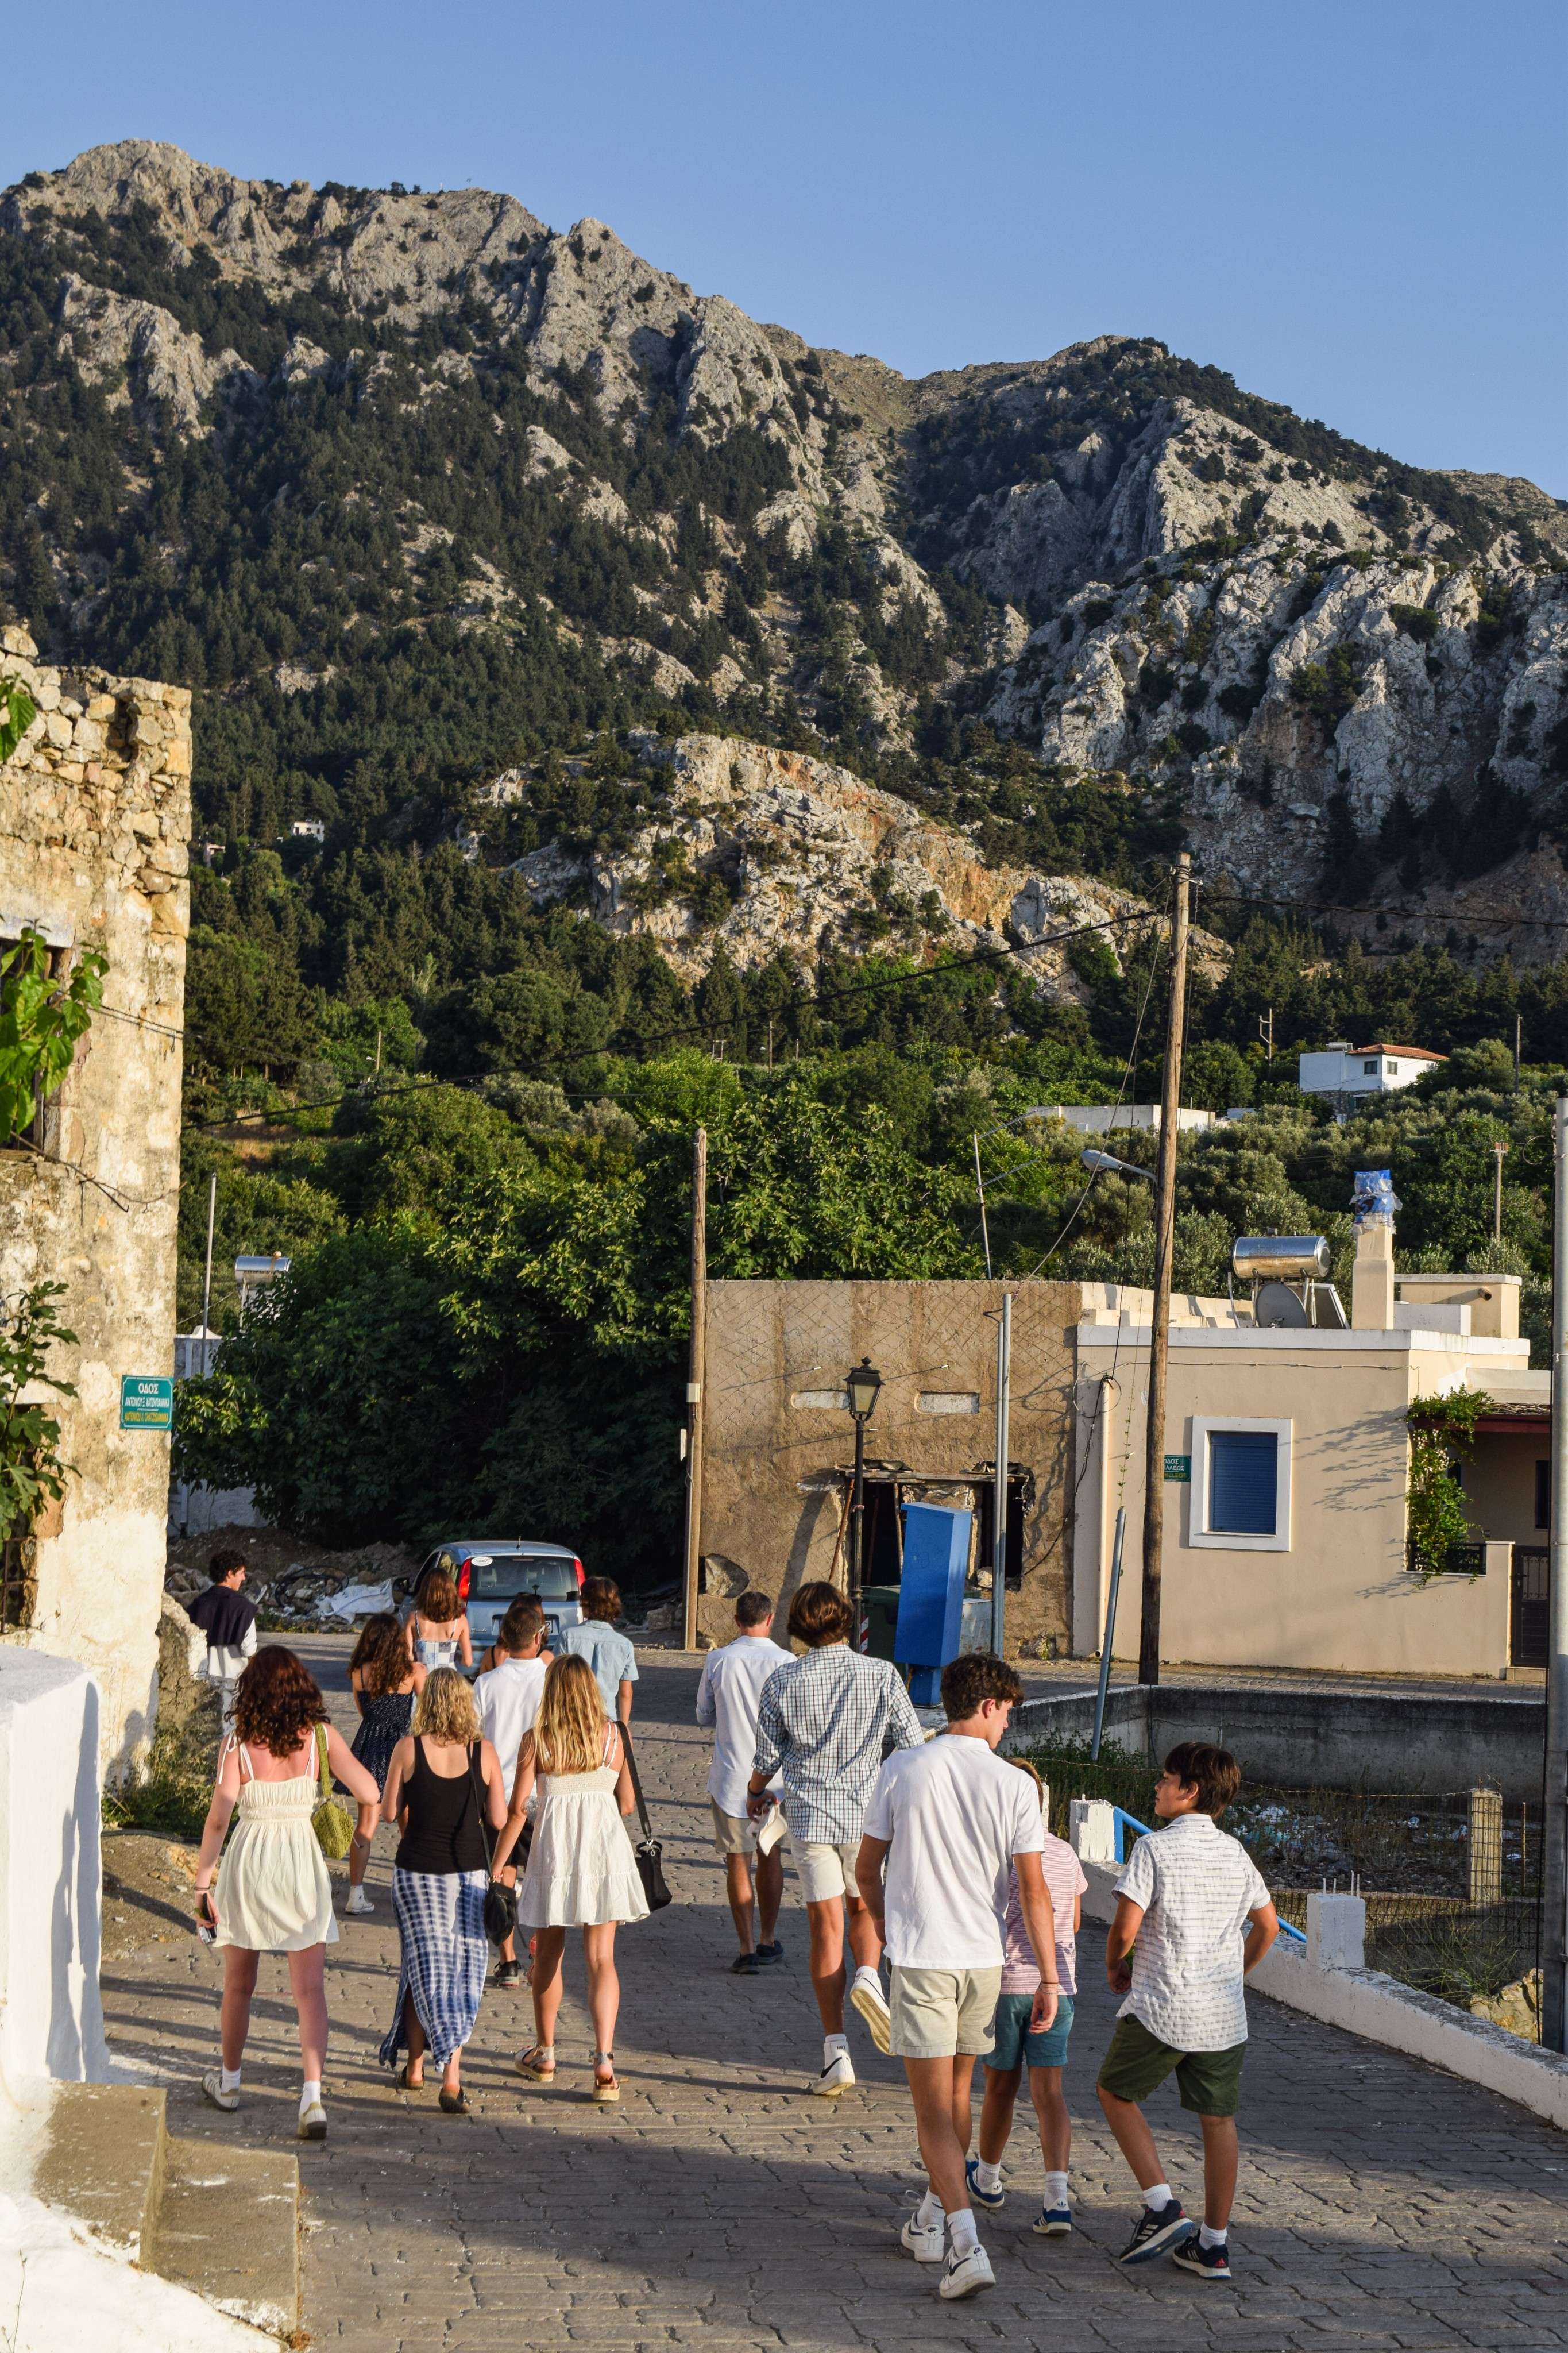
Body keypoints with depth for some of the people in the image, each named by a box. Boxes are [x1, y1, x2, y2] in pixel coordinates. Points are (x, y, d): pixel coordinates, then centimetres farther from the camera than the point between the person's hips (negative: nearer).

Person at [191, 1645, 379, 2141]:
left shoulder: (237, 1744, -9)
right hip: (302, 1862, 0)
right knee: (310, 1990, 1)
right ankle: (312, 2096, -13)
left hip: (249, 1861, 0)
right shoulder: (320, 1737, -6)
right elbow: (369, 1794, -9)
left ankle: (229, 2082, 36)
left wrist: (202, 1883, -5)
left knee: (239, 1985, 19)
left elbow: (218, 1817, -12)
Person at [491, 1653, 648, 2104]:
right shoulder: (612, 1736, 1)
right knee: (601, 1958, 1)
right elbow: (626, 1804, 6)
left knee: (548, 1955, 16)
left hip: (554, 1850, -1)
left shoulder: (536, 1740, -4)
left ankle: (544, 2054, 30)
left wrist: (496, 1867, 0)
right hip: (605, 1848, 1)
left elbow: (517, 1809, -6)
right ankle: (604, 2060, -14)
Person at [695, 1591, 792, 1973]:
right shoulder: (784, 1662, -9)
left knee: (738, 1861, 3)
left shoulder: (717, 1661, -6)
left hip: (730, 1776, -1)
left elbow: (704, 1716, 6)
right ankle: (767, 1941, 24)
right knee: (770, 1856, 17)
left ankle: (748, 1948, 1)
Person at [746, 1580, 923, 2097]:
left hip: (809, 1813, 0)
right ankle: (868, 1976, -10)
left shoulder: (782, 1682, -6)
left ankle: (836, 2050, 1)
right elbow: (914, 1745, -2)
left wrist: (756, 1793, 25)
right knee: (865, 1908, 22)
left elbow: (767, 1757, 3)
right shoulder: (881, 1675, -7)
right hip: (868, 1812, 0)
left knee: (826, 1927, 5)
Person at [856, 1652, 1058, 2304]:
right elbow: (1033, 1890, -7)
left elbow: (867, 1870, 6)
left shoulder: (900, 1773, -4)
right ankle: (932, 2220, 36)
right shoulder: (1013, 1785, -6)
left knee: (934, 2108, -2)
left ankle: (966, 2245, -17)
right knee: (956, 2092, 21)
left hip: (920, 1958, -2)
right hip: (983, 1958, 2)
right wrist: (1049, 1980, -1)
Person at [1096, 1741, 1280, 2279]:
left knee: (1116, 2093, 14)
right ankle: (1214, 2245, 14)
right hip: (1224, 2013, 5)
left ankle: (1162, 2208, 2)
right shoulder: (1235, 1853, 8)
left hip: (1161, 2010, -5)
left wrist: (1114, 1966, 4)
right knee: (1218, 2120, 11)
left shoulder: (1154, 1848, -10)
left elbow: (1126, 1927, -15)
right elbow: (1268, 1926, 17)